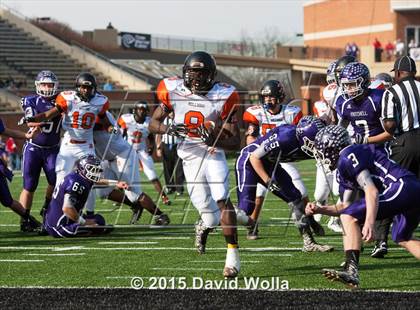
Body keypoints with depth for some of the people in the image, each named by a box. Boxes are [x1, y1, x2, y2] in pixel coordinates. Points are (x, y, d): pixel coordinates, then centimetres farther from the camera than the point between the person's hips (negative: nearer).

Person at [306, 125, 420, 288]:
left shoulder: (348, 156, -4)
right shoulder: (344, 170, 26)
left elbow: (371, 191, -16)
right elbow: (345, 206, 31)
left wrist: (369, 223, -27)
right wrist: (319, 210, 19)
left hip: (402, 187, -10)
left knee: (349, 217, -10)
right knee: (402, 239, 30)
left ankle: (351, 271, -21)